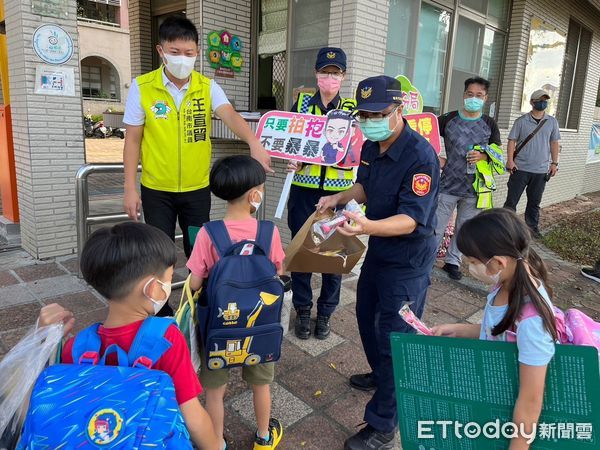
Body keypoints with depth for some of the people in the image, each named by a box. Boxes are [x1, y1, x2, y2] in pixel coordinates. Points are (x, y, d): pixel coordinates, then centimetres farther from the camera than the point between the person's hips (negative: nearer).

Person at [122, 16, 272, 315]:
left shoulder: (207, 87, -4)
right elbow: (133, 139, -3)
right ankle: (160, 314, 30)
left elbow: (230, 116, -21)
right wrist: (130, 188, -6)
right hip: (156, 190, -1)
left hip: (197, 188, 1)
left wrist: (254, 143, -42)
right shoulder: (142, 87, -6)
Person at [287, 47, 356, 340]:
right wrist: (293, 161, -14)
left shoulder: (352, 109, 5)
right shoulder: (301, 103, 6)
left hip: (338, 191, 0)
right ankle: (303, 310, 25)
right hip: (304, 189, 0)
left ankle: (325, 312, 25)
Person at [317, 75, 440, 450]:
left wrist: (368, 226, -48)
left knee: (394, 337, 0)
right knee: (367, 313, 23)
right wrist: (341, 197, -4)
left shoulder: (420, 156, -26)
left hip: (408, 259, -9)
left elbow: (411, 220, -31)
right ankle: (381, 374, 51)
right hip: (379, 249, 9)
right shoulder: (372, 146, 0)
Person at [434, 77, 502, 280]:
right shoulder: (448, 119, -2)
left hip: (474, 187, 2)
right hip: (448, 185, -2)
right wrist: (436, 158, -6)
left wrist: (483, 156, -12)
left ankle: (452, 261, 29)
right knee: (437, 227, 1)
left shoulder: (489, 124, 4)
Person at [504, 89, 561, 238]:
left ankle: (532, 226, 25)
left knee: (535, 201, 12)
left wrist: (554, 163, 6)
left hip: (541, 170, 3)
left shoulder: (552, 122, 7)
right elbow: (512, 140, -3)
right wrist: (510, 160, -13)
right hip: (520, 168, -3)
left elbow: (554, 143, 11)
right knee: (512, 199, 0)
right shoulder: (521, 121, -2)